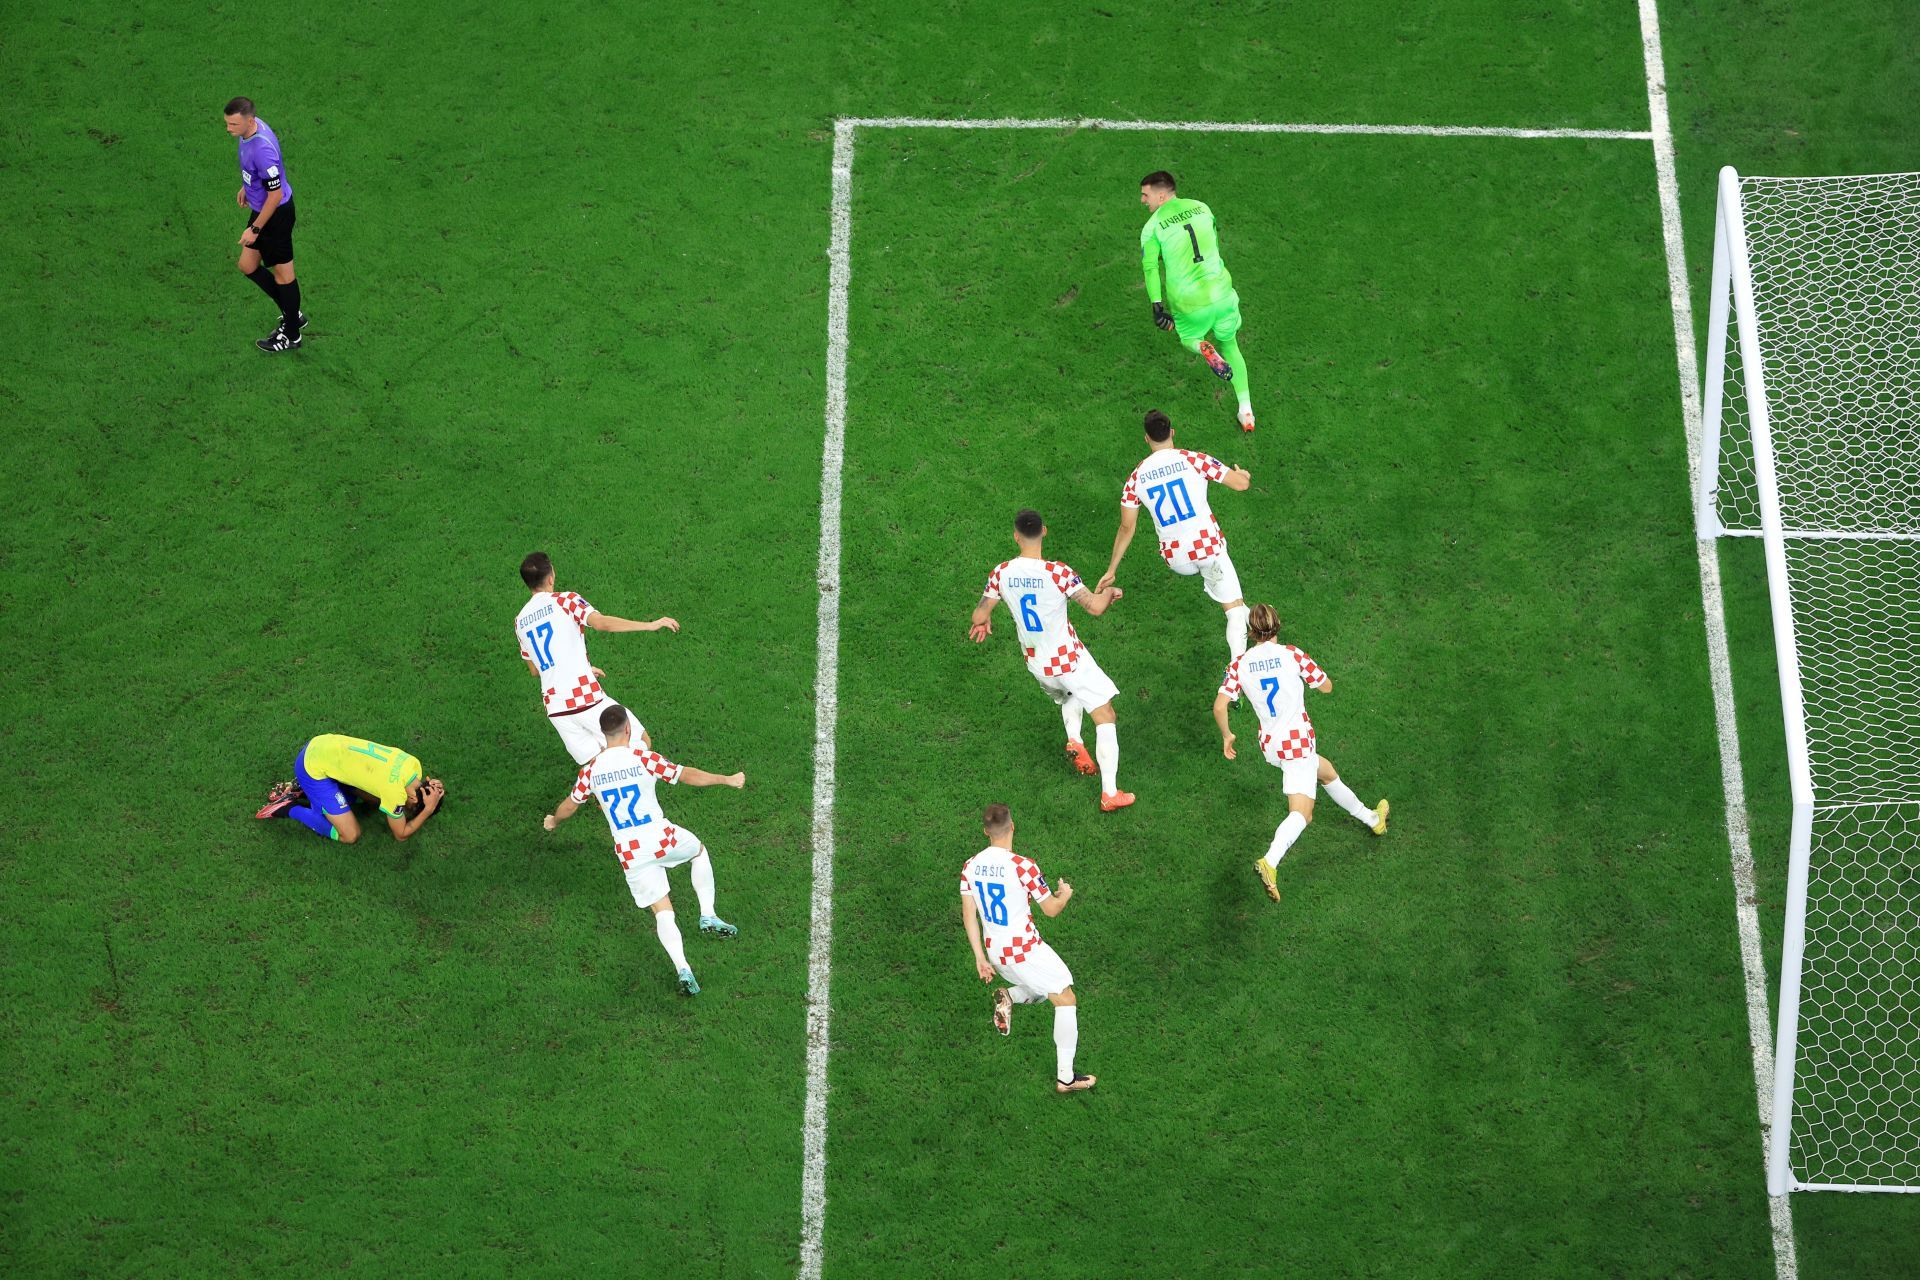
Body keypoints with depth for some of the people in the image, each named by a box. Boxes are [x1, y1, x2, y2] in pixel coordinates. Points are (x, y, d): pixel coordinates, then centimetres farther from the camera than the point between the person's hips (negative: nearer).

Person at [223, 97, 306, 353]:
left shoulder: (263, 150, -34)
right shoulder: (250, 127, -5)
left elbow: (275, 195, -28)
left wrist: (255, 229, -21)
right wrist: (246, 186, 28)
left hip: (276, 214, -10)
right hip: (260, 208, 10)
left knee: (282, 273, 7)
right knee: (248, 266, 17)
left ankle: (291, 336, 24)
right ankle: (293, 315, 33)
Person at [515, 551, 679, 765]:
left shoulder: (520, 621, 17)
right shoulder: (564, 600, -1)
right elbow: (601, 623, -19)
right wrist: (650, 625, -19)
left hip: (554, 707, 6)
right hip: (585, 697, -6)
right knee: (641, 742, 5)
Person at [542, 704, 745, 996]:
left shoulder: (591, 770, 0)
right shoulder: (644, 758, -10)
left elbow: (570, 805, 15)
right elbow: (688, 775, -7)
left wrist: (553, 821, 37)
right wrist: (728, 779, 4)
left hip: (629, 854, 2)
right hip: (662, 839, -2)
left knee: (662, 912, 8)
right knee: (699, 851, 31)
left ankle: (683, 969, -7)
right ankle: (708, 916, 22)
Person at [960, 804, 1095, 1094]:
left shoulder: (971, 866, -3)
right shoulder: (1023, 867, -20)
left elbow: (968, 914, 2)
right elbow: (1051, 909, -9)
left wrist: (980, 958, 10)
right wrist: (1065, 895, 14)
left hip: (994, 951, 7)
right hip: (1025, 951, -7)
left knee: (1043, 990, 28)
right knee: (1066, 1000, 7)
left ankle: (1008, 996, -1)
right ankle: (1065, 1077, 7)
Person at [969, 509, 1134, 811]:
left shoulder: (1001, 573, -11)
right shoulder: (1057, 573, -24)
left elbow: (980, 615, -1)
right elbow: (1095, 607, -23)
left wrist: (983, 622, 24)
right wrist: (1109, 592, -1)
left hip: (1036, 665, 5)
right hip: (1069, 659, -5)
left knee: (1069, 695, 37)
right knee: (1105, 717, 4)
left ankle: (1073, 740, 13)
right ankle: (1110, 794, 0)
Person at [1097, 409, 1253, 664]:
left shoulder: (1137, 477, 2)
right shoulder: (1193, 459, -7)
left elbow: (1126, 527, 3)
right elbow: (1241, 484, -5)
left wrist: (1111, 570, 12)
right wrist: (1244, 474, 20)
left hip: (1176, 560, 3)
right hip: (1209, 547, -3)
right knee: (1235, 611, 1)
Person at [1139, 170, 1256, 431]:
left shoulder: (1152, 226, -6)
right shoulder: (1201, 208, 9)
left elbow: (1150, 266, -12)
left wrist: (1157, 306, -12)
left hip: (1187, 301, -3)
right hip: (1221, 292, 3)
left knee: (1188, 338, 28)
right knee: (1229, 345, 22)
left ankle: (1203, 348, -9)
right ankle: (1246, 408, 17)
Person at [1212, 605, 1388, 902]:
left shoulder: (1239, 664, -2)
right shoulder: (1292, 655, -10)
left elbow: (1219, 706, -8)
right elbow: (1327, 686, 0)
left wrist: (1226, 735, 9)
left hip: (1270, 744, 6)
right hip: (1298, 740, -6)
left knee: (1327, 771, 30)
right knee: (1301, 813, -12)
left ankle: (1370, 818, 50)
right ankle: (1270, 862, -37)